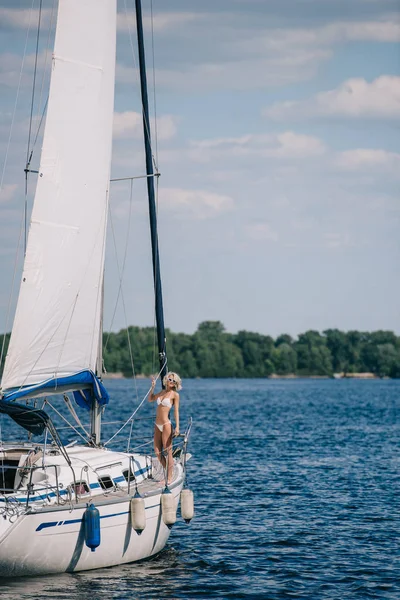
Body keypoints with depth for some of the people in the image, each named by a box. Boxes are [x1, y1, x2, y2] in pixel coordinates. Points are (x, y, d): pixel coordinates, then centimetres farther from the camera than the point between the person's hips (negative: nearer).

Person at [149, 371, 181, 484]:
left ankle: (169, 478, 1)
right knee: (157, 452, 7)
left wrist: (177, 427, -13)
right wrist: (152, 387, 15)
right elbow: (150, 399, 28)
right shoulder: (162, 392, 15)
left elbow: (176, 411, -6)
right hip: (157, 425, 7)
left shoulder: (174, 394, -2)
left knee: (168, 451, -3)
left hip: (166, 424, -7)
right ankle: (167, 472, 21)